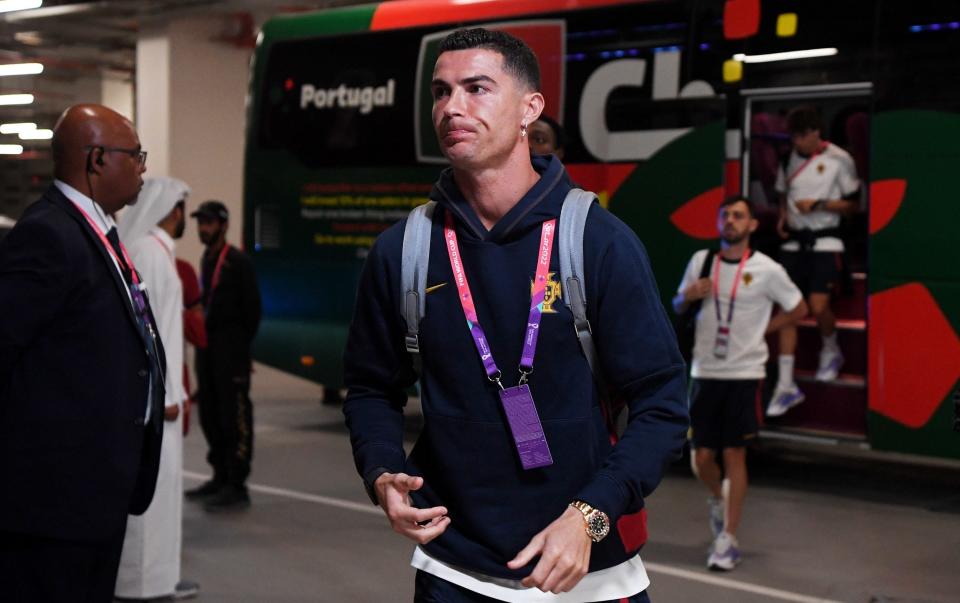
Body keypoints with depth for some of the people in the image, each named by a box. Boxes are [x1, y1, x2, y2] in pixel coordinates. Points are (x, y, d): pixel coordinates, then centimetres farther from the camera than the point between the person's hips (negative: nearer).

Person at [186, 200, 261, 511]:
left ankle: (237, 486, -6)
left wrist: (241, 346, -8)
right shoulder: (206, 259, 15)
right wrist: (202, 338, 9)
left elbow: (252, 307, -8)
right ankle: (221, 477, 22)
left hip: (230, 348, -8)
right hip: (207, 345, 8)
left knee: (234, 416, -7)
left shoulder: (239, 261, -8)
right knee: (210, 414, 12)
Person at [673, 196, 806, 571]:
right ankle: (719, 500, 37)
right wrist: (687, 296, -6)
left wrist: (760, 330, -1)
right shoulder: (700, 261, 5)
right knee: (702, 458, 4)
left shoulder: (767, 270, -4)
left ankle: (728, 541, 5)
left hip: (744, 374, -3)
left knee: (735, 454, -2)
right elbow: (677, 307, 17)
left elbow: (798, 310, 8)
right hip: (705, 372, 3)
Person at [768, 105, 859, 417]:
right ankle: (786, 385, 0)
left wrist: (818, 204, -15)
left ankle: (831, 351, 22)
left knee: (818, 306, -14)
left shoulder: (838, 159, -7)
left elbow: (852, 203, -2)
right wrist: (782, 218, 3)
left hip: (824, 241, -4)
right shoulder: (788, 159, 8)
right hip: (794, 242, 4)